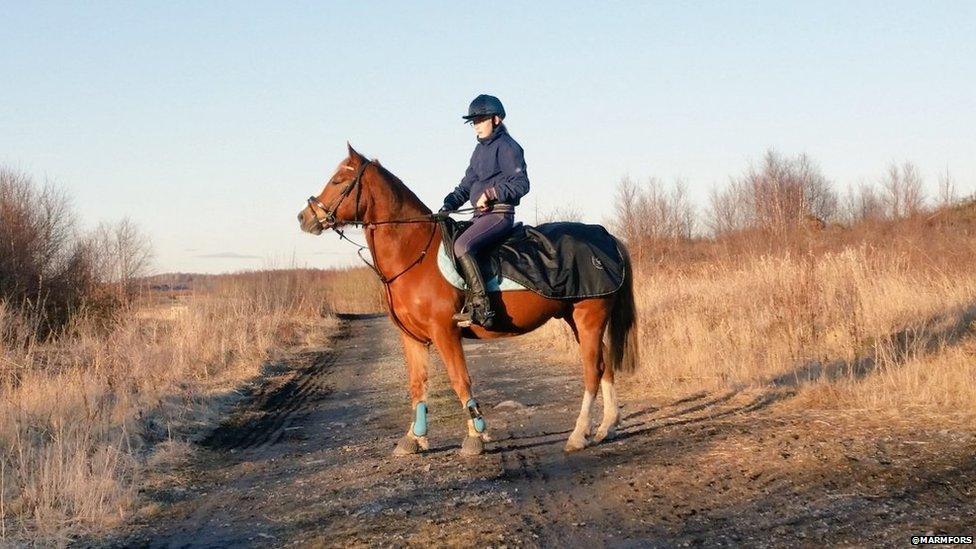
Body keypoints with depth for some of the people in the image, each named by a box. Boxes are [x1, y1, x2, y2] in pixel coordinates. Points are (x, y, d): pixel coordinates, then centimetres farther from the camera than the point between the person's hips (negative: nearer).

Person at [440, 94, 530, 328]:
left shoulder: (506, 147, -7)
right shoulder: (480, 149, 21)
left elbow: (521, 184, -15)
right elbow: (466, 185, 23)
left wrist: (491, 193, -24)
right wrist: (447, 206, 9)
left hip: (499, 214, -10)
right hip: (480, 216, 10)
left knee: (461, 246, -31)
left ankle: (480, 307, -35)